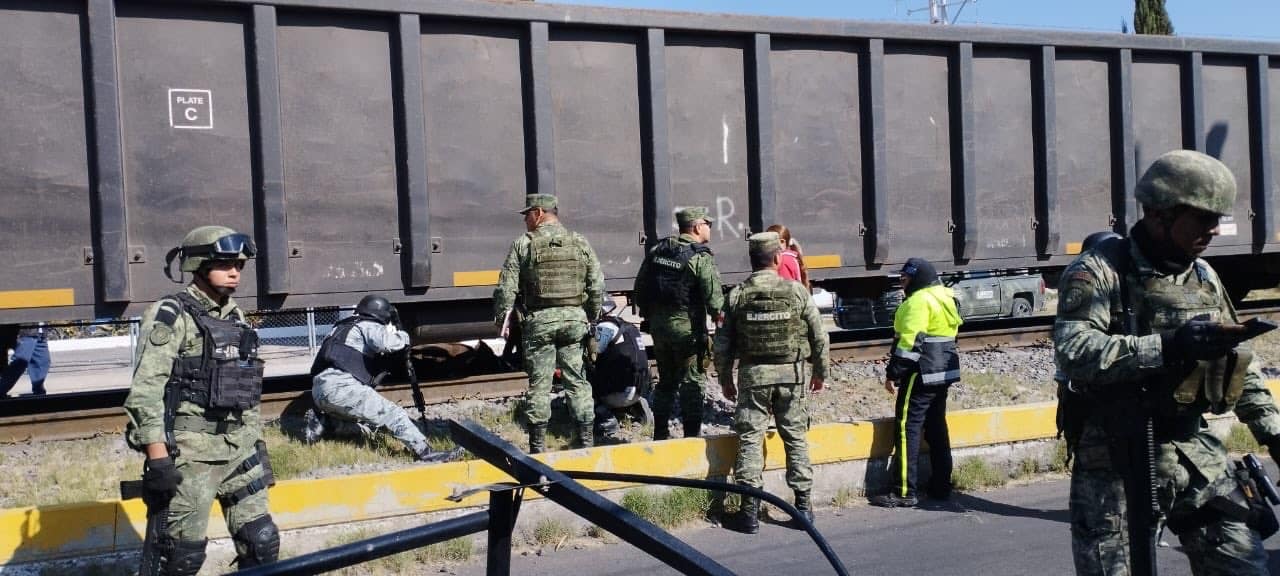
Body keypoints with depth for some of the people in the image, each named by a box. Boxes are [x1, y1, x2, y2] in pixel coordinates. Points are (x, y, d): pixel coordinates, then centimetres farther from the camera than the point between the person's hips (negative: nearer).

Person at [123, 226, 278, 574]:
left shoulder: (237, 318, 14)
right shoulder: (171, 316, -8)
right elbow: (145, 391, -15)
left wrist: (257, 445, 18)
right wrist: (157, 456, -21)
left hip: (239, 449, 7)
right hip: (189, 451, -7)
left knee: (262, 542, 7)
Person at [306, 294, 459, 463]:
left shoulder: (343, 327, 33)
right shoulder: (369, 326, 7)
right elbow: (385, 343, -16)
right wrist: (402, 336, 4)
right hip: (340, 387, -9)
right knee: (394, 415, -9)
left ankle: (319, 421, 16)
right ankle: (424, 452, -17)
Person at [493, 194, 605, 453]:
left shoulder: (523, 244, -2)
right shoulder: (580, 243, 7)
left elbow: (506, 288, -5)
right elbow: (597, 287, 7)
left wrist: (502, 320, 5)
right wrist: (591, 318, 17)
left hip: (539, 320, -2)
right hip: (574, 318, 3)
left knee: (539, 383, 4)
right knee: (577, 379, 10)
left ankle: (538, 446, 8)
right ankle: (586, 440, 12)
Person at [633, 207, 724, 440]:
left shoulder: (657, 251, 7)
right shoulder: (700, 258, -13)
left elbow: (640, 287, 12)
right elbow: (714, 298, -17)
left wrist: (649, 315, 21)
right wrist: (719, 317, 0)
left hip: (658, 323, 7)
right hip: (687, 326, -6)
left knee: (666, 379, 18)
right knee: (692, 381, 3)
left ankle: (660, 434, 23)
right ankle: (692, 436, 5)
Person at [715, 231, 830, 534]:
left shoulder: (737, 295, -3)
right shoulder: (796, 291, -4)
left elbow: (722, 343, -1)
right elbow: (819, 336, 1)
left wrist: (725, 379, 12)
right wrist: (820, 372, 14)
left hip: (753, 374, 0)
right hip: (792, 373, 0)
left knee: (750, 439, 4)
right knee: (796, 437, 10)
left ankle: (749, 511, 4)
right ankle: (803, 505, 16)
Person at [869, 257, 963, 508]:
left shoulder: (919, 301, -14)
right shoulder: (945, 298, 16)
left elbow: (910, 341, -21)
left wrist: (893, 373, -17)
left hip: (921, 374, -10)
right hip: (943, 373, 10)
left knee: (907, 429, -7)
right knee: (936, 429, 15)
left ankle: (904, 492, -8)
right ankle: (941, 486, 20)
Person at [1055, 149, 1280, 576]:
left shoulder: (1204, 275, 10)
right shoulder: (1099, 271, -12)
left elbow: (1237, 360, 19)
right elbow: (1074, 352, -27)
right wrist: (1169, 345, -32)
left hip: (1193, 452, 6)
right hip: (1114, 460, -6)